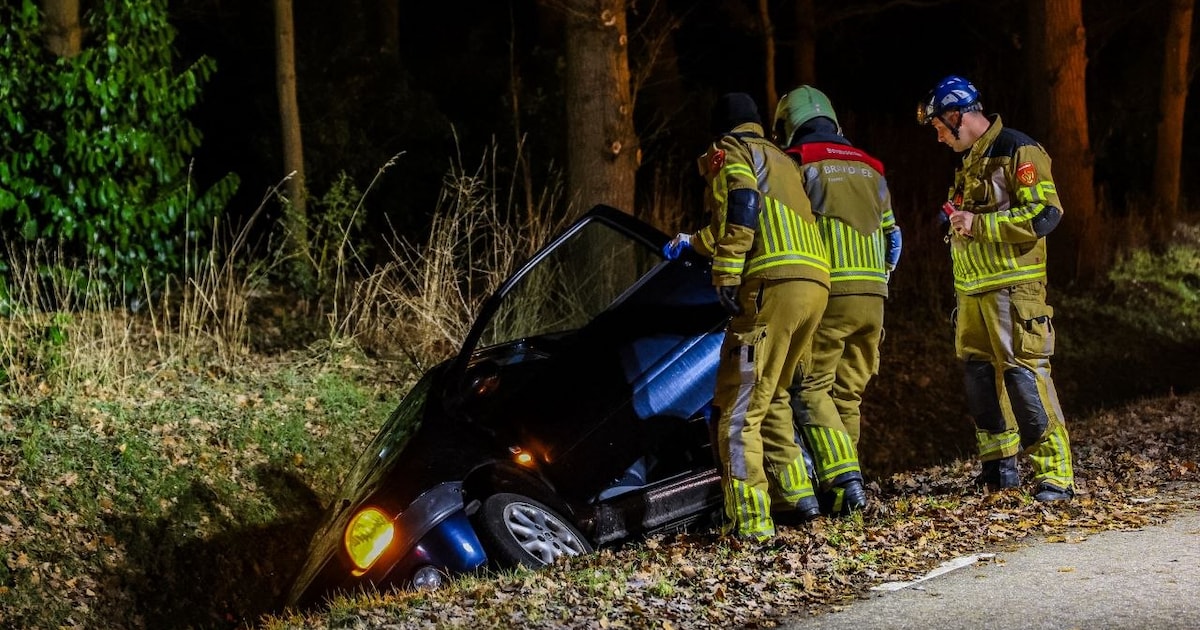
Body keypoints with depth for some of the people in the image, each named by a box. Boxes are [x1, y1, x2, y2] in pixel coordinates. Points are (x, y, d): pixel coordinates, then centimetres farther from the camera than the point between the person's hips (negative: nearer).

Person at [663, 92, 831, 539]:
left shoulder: (730, 151, 10)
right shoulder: (782, 161, 34)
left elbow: (741, 205, -12)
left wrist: (726, 273, -17)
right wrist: (692, 242, 61)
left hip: (774, 283, -8)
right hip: (815, 284, 8)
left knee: (738, 406, -9)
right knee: (770, 396, 23)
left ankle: (749, 521, -17)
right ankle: (796, 495, 20)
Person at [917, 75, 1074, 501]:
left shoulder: (1018, 151, -9)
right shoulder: (969, 162, 19)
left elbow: (1044, 213, -18)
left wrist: (978, 224, -18)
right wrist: (956, 218, 9)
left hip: (1013, 286, -9)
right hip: (973, 290, 9)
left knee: (1023, 374, -13)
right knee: (979, 373, 9)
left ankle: (1055, 473, -11)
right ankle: (999, 465, 20)